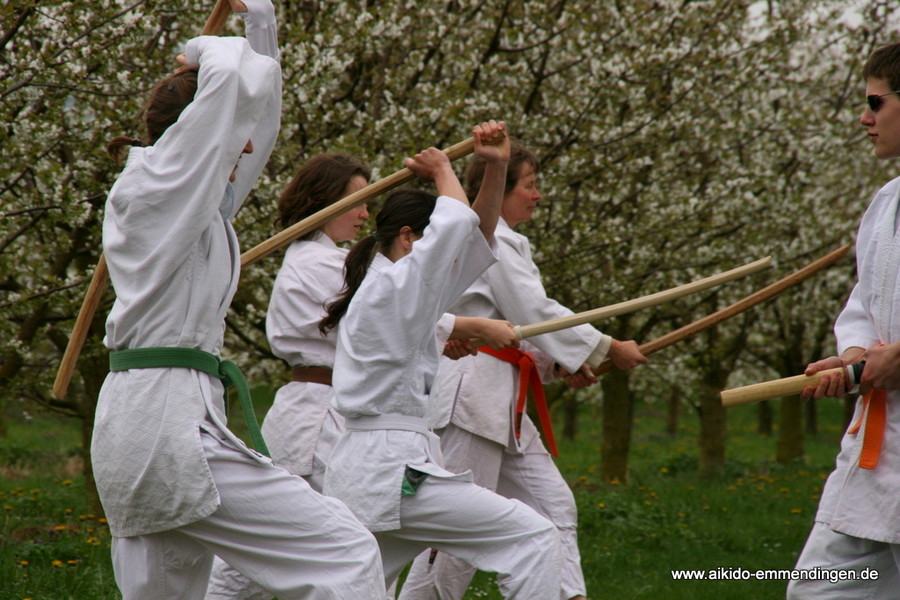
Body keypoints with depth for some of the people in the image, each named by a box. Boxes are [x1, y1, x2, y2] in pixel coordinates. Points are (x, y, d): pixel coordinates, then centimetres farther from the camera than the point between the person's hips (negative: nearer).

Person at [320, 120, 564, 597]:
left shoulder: (395, 290, 20)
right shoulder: (389, 288, -9)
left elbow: (477, 236, 20)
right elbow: (457, 222, -15)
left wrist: (496, 165, 9)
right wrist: (442, 170, 4)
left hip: (359, 469, 11)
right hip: (395, 469, -11)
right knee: (534, 537, -9)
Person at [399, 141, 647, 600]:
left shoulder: (503, 242, 20)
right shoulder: (487, 240, -11)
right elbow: (536, 312, -16)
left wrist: (559, 365, 8)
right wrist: (609, 350, -9)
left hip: (501, 402, 11)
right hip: (472, 395, -11)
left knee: (551, 503, 5)